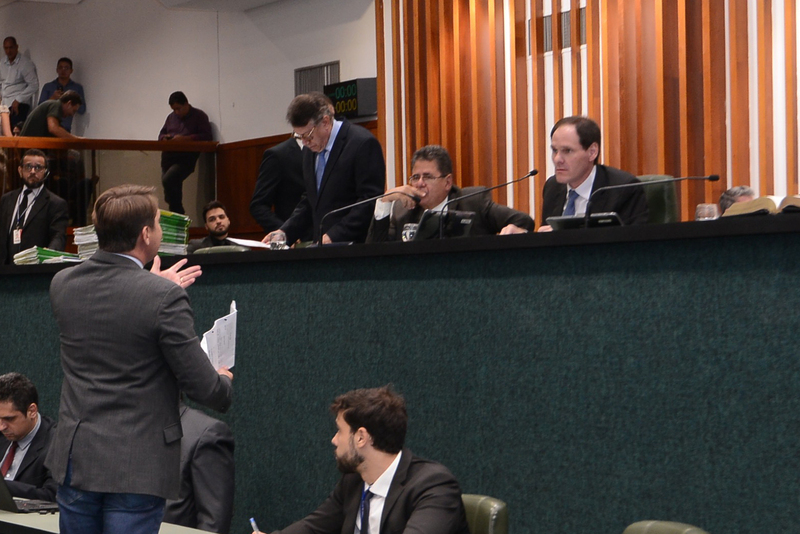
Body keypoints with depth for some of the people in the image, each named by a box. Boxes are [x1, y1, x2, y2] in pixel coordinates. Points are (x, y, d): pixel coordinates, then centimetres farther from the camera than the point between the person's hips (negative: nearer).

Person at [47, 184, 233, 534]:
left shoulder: (62, 284, 0)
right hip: (136, 466, -5)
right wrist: (224, 381, 10)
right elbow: (203, 388, -13)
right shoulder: (165, 298, -18)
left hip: (74, 460, 5)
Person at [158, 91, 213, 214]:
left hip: (185, 159, -7)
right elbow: (162, 134, 27)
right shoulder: (171, 117, 21)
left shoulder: (199, 116, 1)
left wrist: (184, 138, -18)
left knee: (167, 180, -27)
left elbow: (206, 136, -11)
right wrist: (165, 137, 1)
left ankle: (176, 211, -18)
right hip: (168, 157, 7)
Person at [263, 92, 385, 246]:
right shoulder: (311, 150, 15)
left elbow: (370, 201, -14)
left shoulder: (363, 143, -10)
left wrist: (335, 236, -18)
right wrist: (285, 233, 8)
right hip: (320, 248, 6)